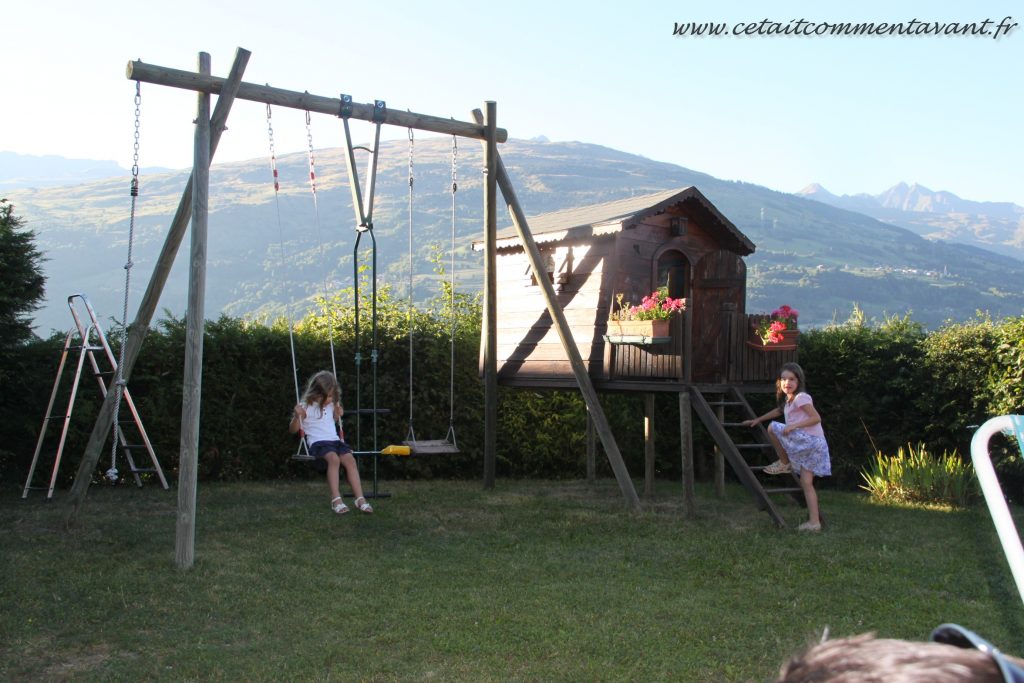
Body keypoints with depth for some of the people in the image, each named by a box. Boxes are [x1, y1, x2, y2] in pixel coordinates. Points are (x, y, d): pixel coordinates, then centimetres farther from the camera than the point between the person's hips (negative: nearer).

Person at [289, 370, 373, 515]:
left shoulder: (332, 405, 18)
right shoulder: (306, 406, 2)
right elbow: (293, 430, 4)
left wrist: (338, 415, 18)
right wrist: (297, 416, -14)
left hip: (335, 440, 5)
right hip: (318, 442, -5)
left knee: (350, 459, -24)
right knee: (334, 459, -35)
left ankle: (360, 498, -29)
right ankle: (336, 499, -36)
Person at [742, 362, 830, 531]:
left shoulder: (801, 397, -10)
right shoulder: (788, 400, 17)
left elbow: (816, 418, -18)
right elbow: (778, 411, 36)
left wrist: (794, 425, -25)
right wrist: (757, 420, 38)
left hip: (811, 440, -9)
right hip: (806, 444, 9)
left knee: (773, 428, -9)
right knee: (806, 483, 6)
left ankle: (785, 463, 3)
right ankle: (814, 521, 3)